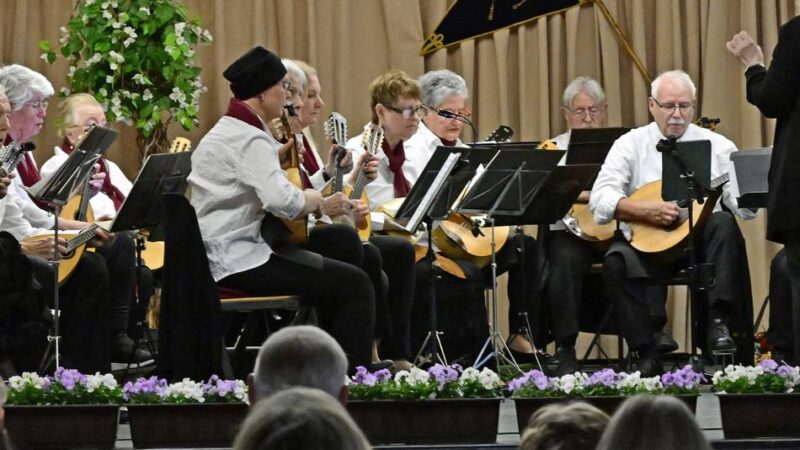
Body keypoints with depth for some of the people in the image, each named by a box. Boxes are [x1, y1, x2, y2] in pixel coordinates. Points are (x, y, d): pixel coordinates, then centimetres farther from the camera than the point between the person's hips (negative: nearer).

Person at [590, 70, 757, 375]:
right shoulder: (630, 145, 5)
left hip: (702, 241, 0)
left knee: (723, 223, -30)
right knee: (617, 261, -30)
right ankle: (647, 353, -25)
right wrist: (644, 210, -21)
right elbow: (600, 200, -7)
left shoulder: (717, 146, 6)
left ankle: (719, 322, -30)